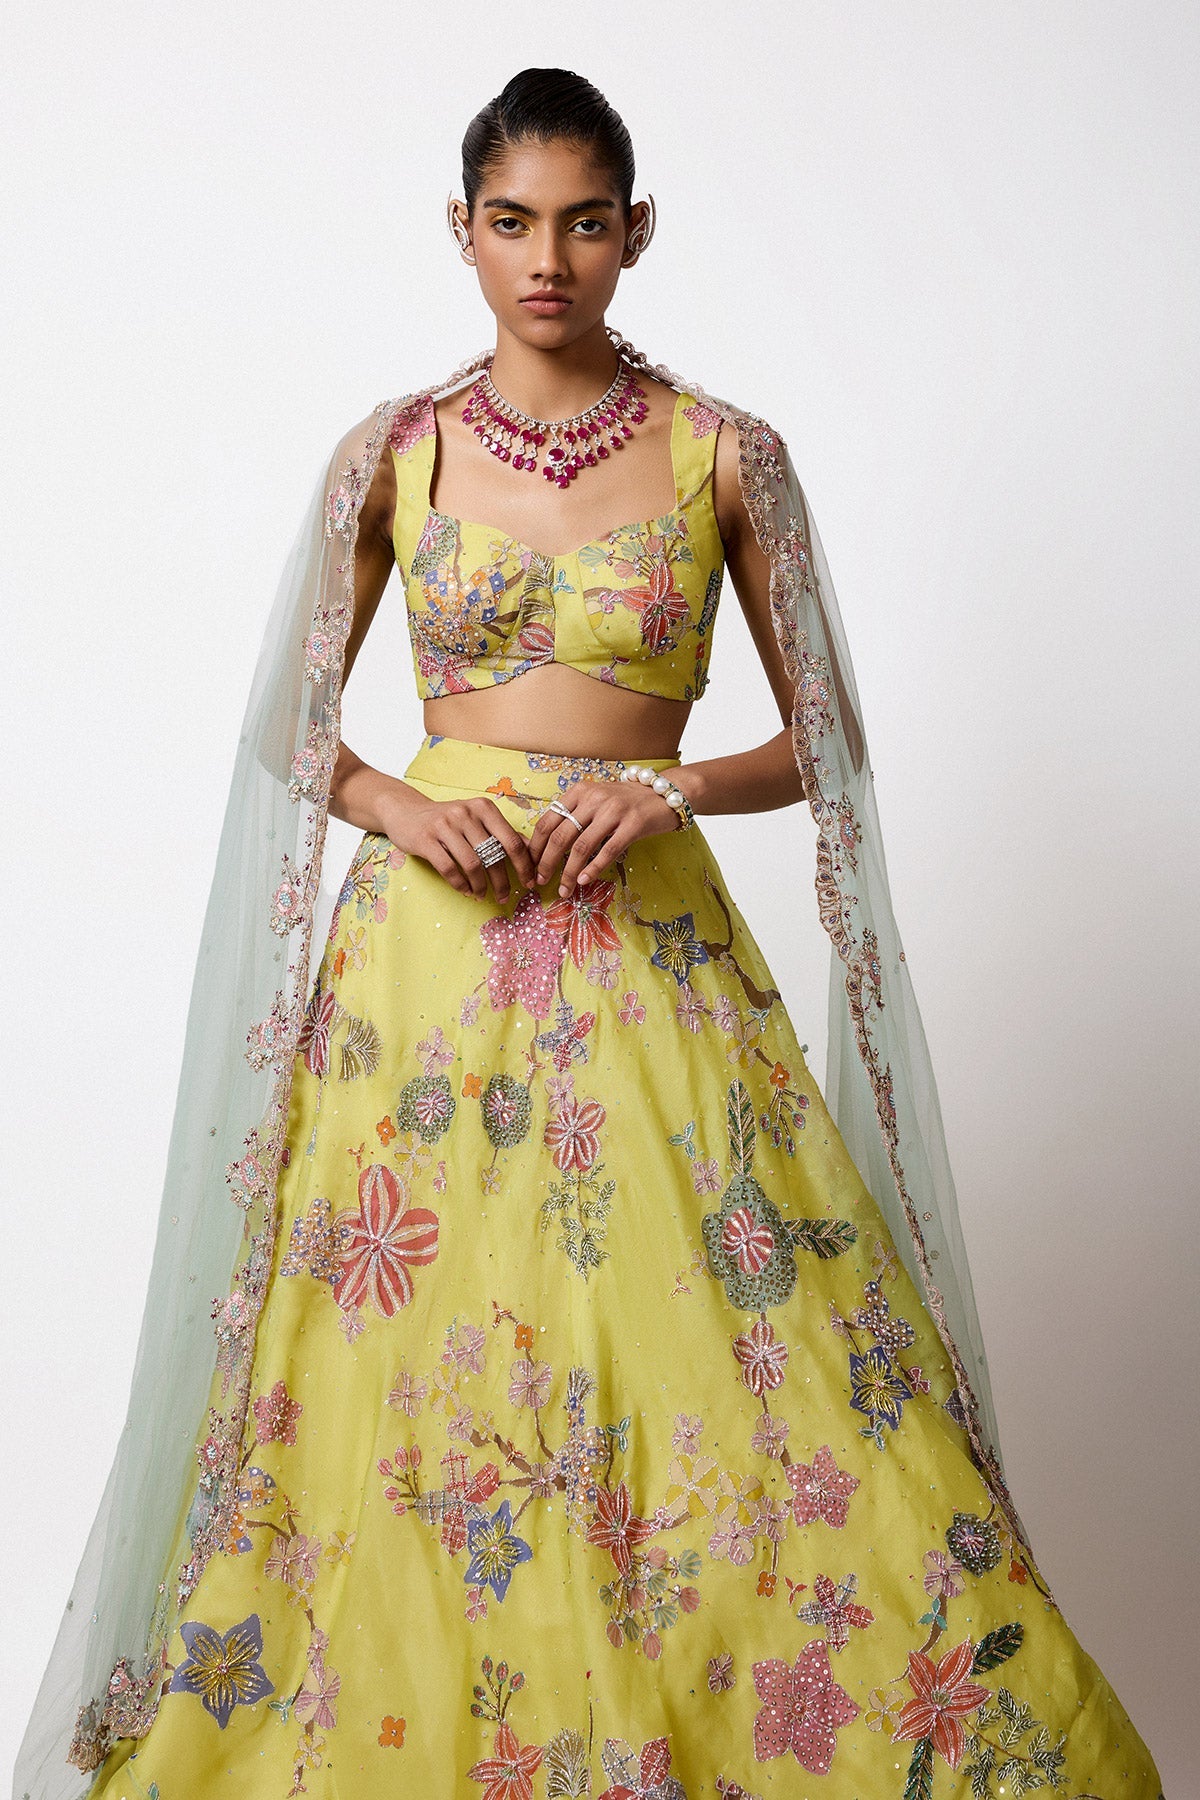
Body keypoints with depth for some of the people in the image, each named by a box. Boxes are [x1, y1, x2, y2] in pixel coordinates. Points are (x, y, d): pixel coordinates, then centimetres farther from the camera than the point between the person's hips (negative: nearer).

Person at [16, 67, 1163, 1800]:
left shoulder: (726, 453, 3)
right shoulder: (393, 452, 6)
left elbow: (829, 743, 6)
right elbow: (289, 729, 13)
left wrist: (676, 787, -12)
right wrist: (394, 806, -7)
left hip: (649, 944, 0)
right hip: (431, 942, 1)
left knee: (745, 1364, -5)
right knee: (403, 1374, 2)